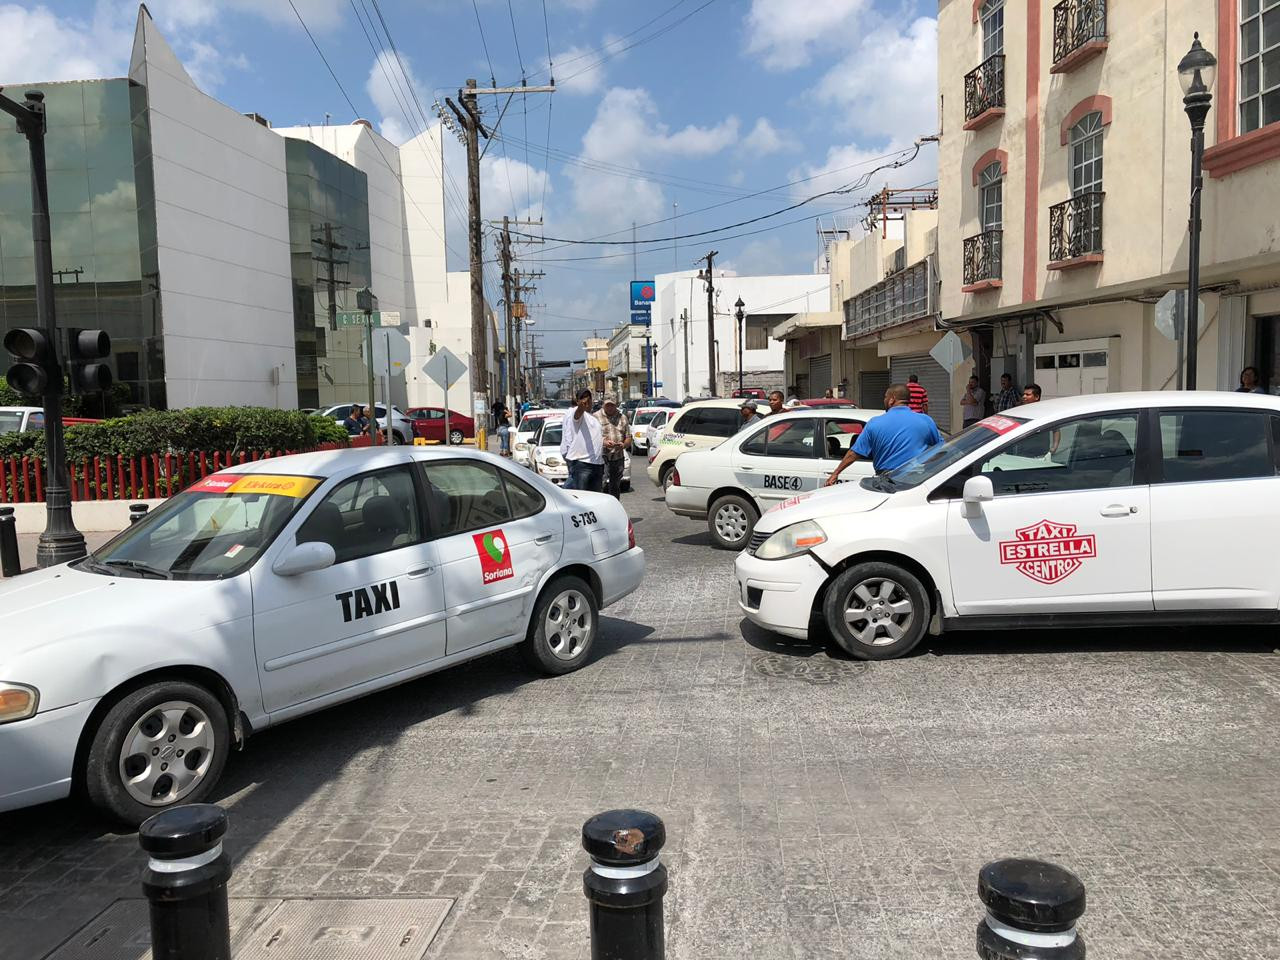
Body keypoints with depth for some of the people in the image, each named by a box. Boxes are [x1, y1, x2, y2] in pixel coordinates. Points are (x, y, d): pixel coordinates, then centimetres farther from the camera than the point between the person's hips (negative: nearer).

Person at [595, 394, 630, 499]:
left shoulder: (622, 417, 16)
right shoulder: (596, 417, 3)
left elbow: (628, 437, 17)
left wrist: (624, 445, -6)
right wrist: (604, 443, -21)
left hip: (618, 458, 4)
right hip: (602, 457, -4)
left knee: (616, 487, 8)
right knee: (604, 484, -16)